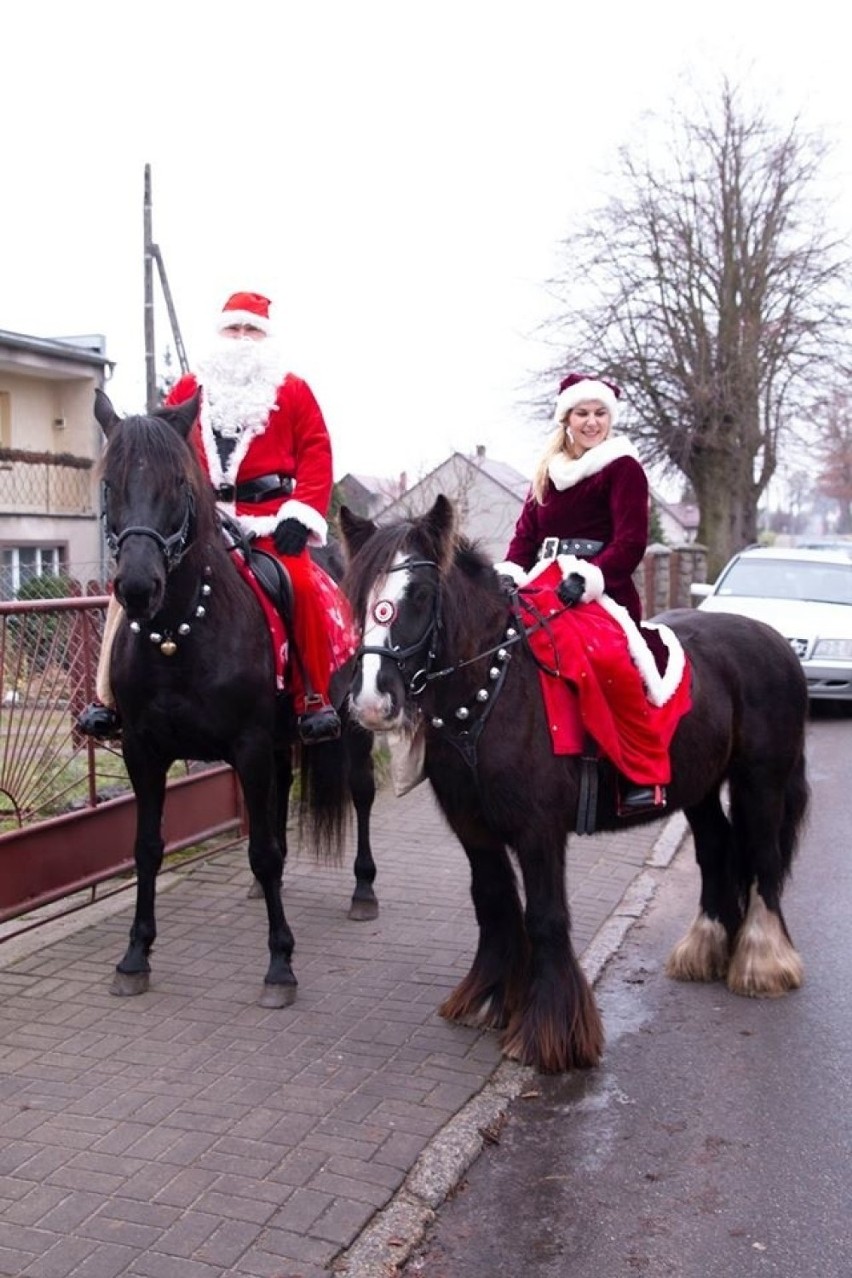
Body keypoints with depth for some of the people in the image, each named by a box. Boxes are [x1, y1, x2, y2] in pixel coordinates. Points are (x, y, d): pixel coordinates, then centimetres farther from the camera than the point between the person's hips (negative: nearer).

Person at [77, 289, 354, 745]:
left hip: (268, 518, -2)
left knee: (303, 585, -26)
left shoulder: (292, 390, 8)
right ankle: (109, 698, -2)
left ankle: (314, 698, -9)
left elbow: (316, 455, 0)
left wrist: (300, 515, -12)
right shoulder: (188, 390, 15)